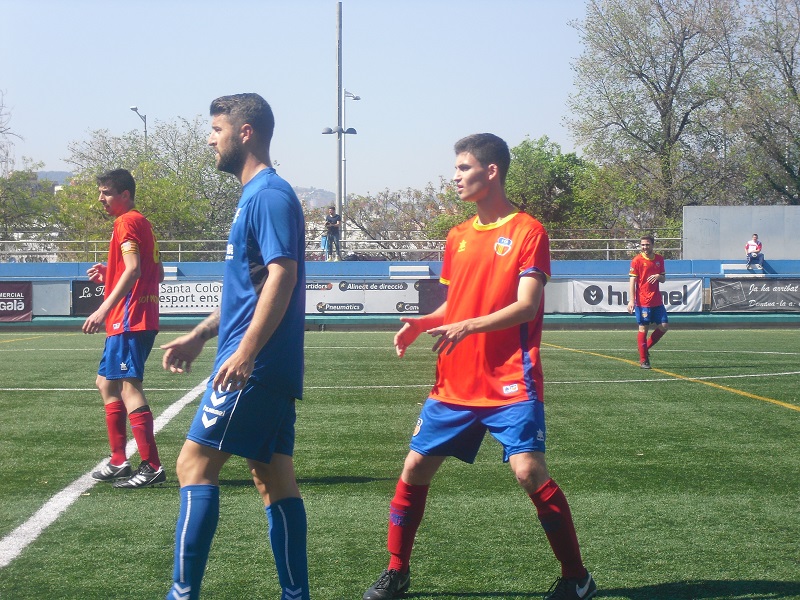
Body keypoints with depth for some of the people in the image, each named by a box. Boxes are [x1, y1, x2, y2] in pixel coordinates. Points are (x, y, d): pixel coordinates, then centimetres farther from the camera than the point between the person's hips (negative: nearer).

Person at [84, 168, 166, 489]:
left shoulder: (127, 222, -9)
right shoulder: (141, 223, 20)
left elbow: (133, 269, -22)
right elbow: (157, 273, 24)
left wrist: (104, 309, -27)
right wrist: (108, 274, 20)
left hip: (129, 318, -11)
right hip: (142, 316, 11)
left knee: (129, 386, -12)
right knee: (106, 383, 18)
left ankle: (151, 467, -14)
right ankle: (118, 462, 20)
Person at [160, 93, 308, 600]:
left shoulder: (269, 194, -11)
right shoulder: (256, 195, 19)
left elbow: (282, 275, -21)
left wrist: (245, 351, -26)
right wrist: (200, 335, 24)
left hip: (253, 365, -10)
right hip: (272, 367, 10)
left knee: (195, 463, -7)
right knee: (274, 476, 9)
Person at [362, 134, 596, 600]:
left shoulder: (528, 231, -7)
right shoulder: (458, 236, 13)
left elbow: (526, 305, -17)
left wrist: (469, 326, -30)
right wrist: (422, 323, 1)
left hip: (511, 383, -7)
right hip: (455, 383, 7)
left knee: (529, 470, -18)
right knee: (416, 466, 6)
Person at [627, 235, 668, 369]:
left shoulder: (659, 259, 10)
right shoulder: (637, 260, -5)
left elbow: (663, 279, 16)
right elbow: (632, 281, -7)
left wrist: (658, 276, -8)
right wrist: (631, 300, -15)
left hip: (657, 301, 5)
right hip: (643, 301, -5)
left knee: (664, 326, 1)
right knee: (643, 329, -3)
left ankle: (646, 348, 19)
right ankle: (643, 360, 4)